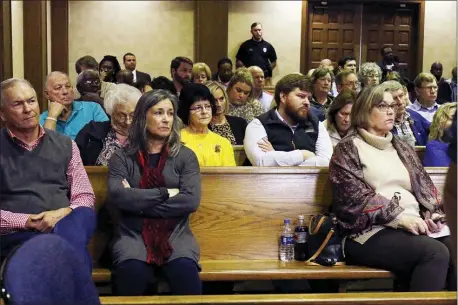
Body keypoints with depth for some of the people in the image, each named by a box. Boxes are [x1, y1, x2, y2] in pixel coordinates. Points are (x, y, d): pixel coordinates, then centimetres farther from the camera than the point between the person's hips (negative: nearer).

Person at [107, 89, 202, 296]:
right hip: (133, 236, 0)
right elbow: (117, 196, -10)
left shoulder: (185, 156, 10)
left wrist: (137, 201, -8)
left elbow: (191, 200, -6)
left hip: (176, 236, 1)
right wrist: (165, 193, -7)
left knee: (186, 276, -31)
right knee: (131, 275, -32)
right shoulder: (122, 157, 8)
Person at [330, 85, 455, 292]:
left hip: (413, 226, 6)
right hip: (371, 231, -6)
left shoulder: (403, 149, 24)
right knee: (435, 253, -30)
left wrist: (433, 214, -5)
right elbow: (353, 197, -9)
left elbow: (424, 187, 17)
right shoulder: (348, 148, 4)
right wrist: (399, 217, -16)